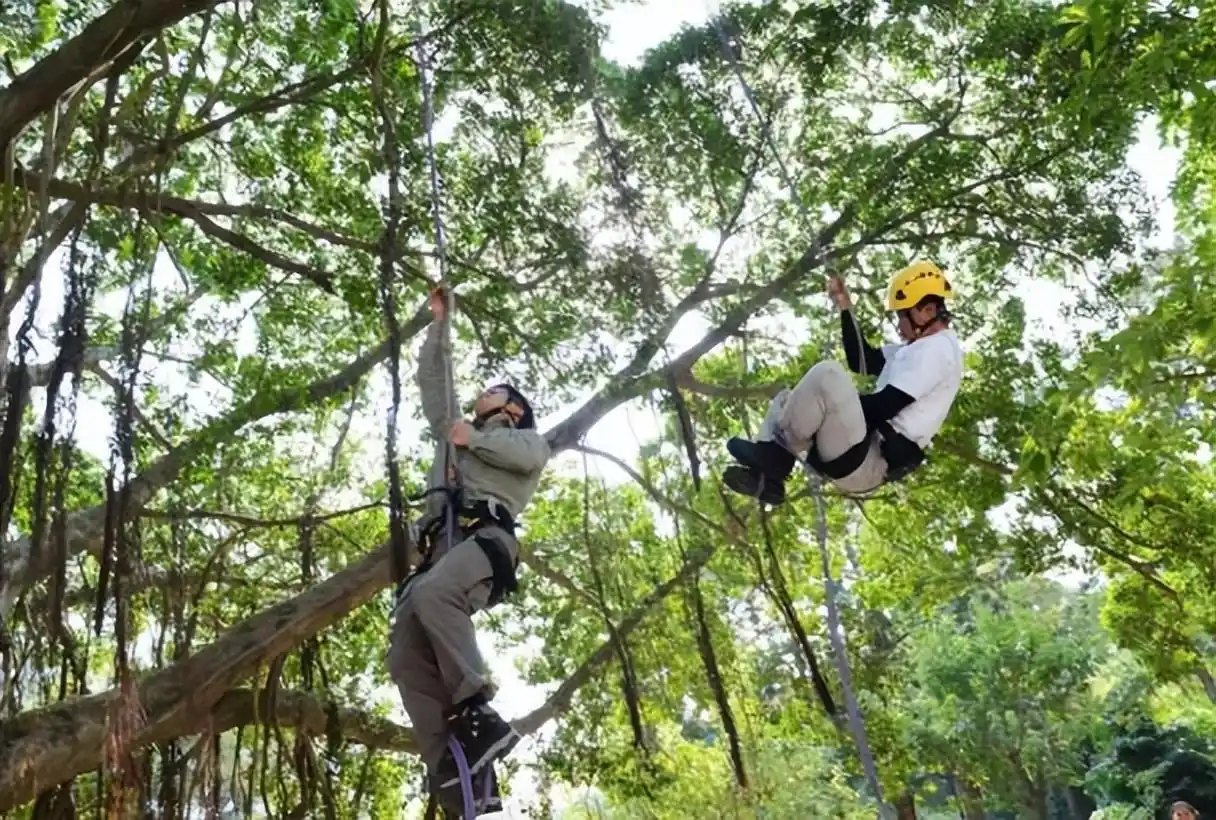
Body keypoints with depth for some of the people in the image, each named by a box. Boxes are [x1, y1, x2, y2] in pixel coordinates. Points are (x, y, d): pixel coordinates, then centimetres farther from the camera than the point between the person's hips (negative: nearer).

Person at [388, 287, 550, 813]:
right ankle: (457, 778, -25)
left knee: (432, 594, -38)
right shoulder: (458, 435, 41)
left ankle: (478, 715, -38)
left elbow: (531, 457, 0)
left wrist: (473, 440, 9)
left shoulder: (525, 438, 25)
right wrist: (438, 322, 42)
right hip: (440, 548, 6)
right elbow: (432, 382, 41)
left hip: (486, 539, -6)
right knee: (407, 659, -15)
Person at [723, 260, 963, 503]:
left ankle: (773, 453, -12)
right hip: (864, 457, 11)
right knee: (786, 400, 20)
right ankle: (765, 477, -5)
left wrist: (838, 401, -4)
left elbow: (885, 406, -18)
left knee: (826, 375, -27)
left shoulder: (936, 349, -9)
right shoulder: (921, 347, 23)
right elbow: (862, 361, 21)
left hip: (866, 462, -11)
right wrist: (846, 308, 15)